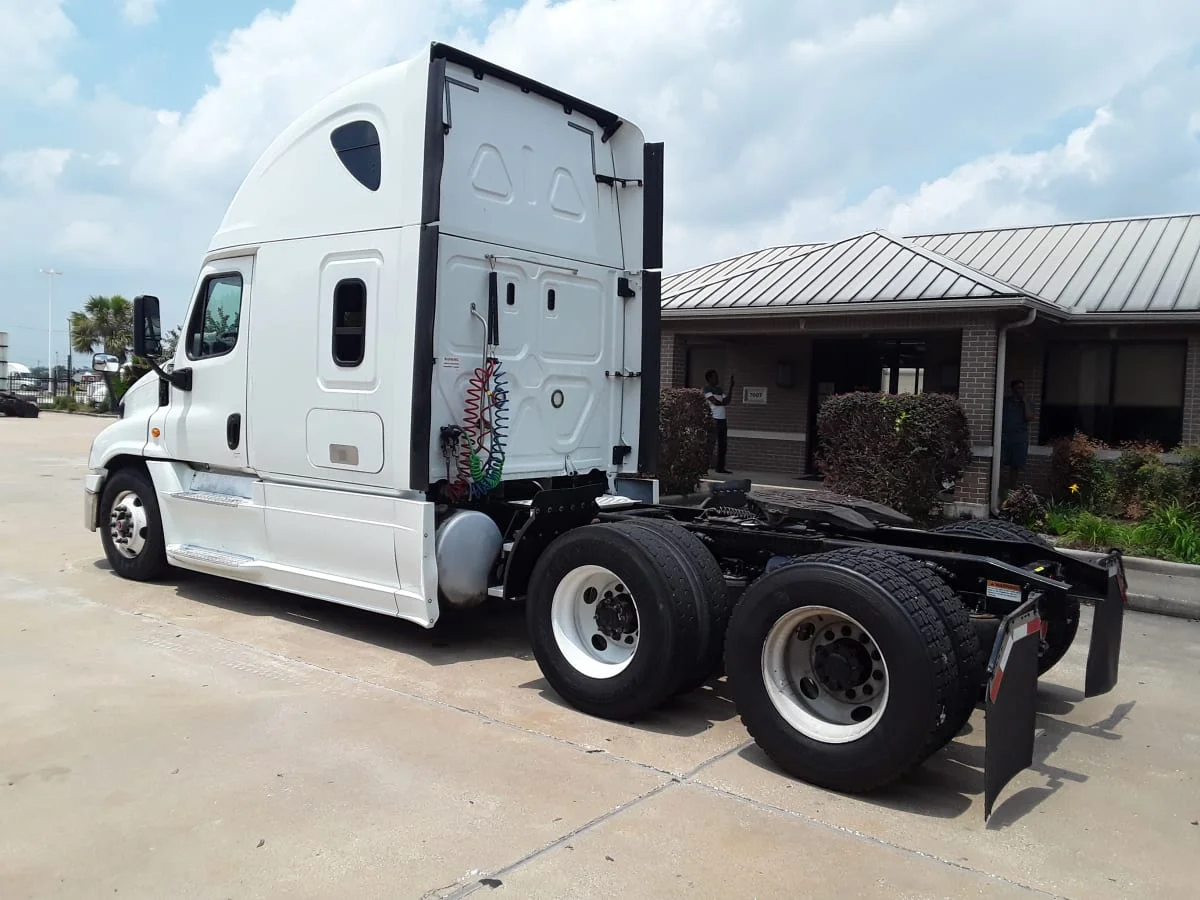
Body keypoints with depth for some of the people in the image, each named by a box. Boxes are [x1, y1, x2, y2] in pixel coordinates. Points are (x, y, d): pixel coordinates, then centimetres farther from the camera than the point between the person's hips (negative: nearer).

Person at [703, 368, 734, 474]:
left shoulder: (720, 389, 19)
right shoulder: (707, 389, -3)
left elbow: (727, 401, 10)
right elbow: (715, 402, -12)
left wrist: (731, 387, 10)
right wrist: (724, 403, 4)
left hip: (722, 420, 7)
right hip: (713, 420, -7)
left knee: (723, 445, 9)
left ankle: (720, 467, 16)